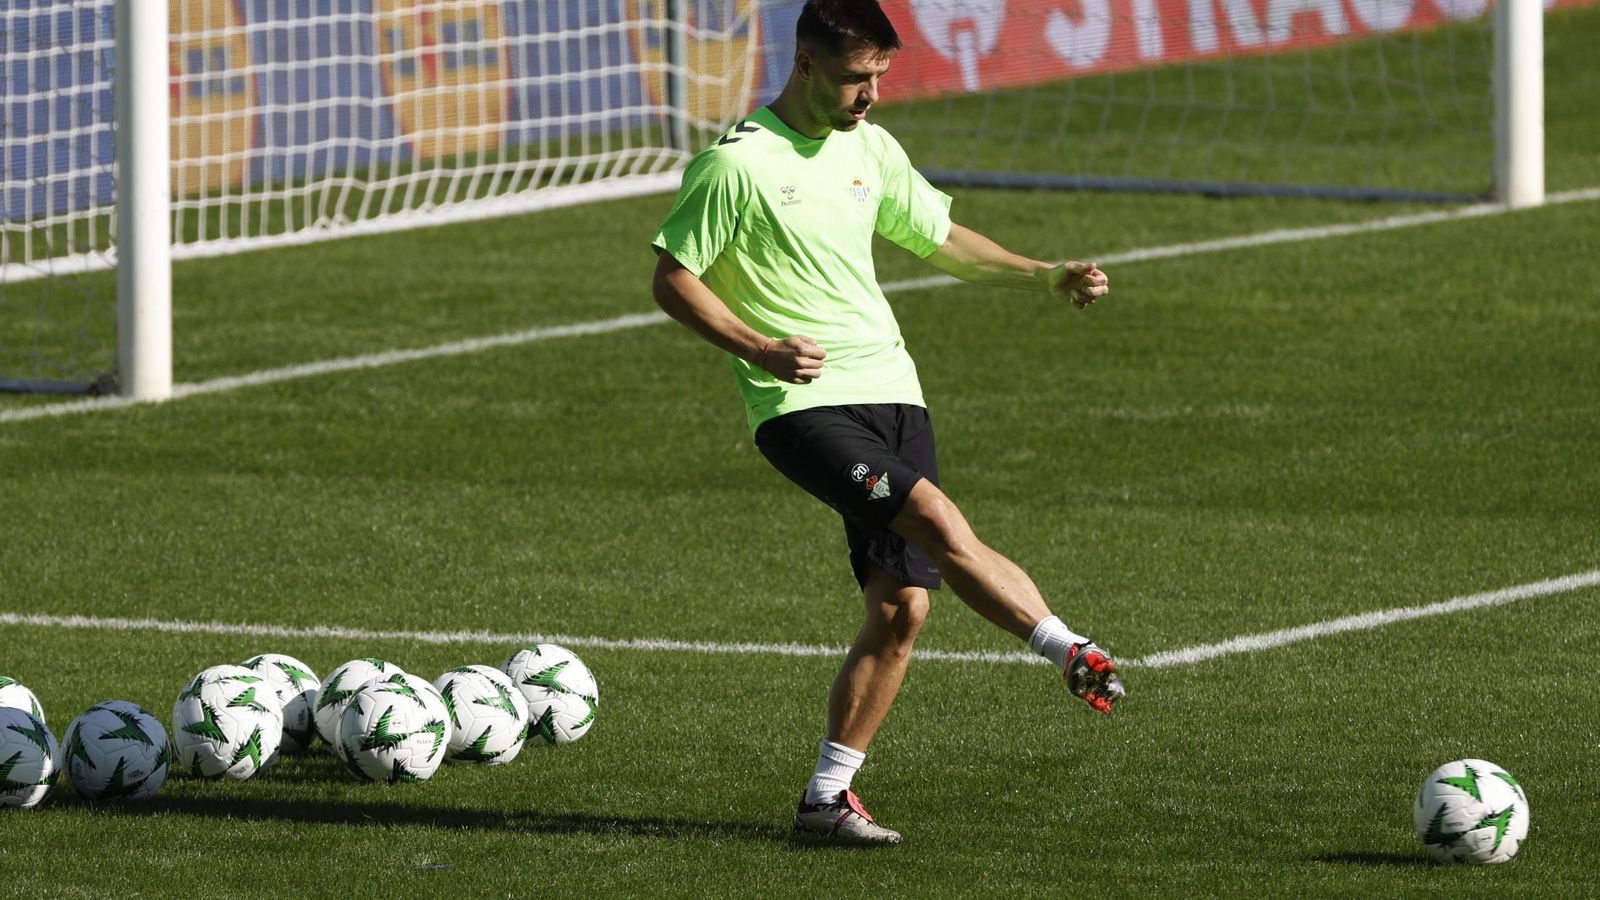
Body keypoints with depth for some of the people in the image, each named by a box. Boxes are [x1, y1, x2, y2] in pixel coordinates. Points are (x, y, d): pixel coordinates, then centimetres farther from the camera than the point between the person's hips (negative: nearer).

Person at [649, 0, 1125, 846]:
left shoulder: (869, 149, 12)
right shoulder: (736, 163, -8)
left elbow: (939, 238, 25)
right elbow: (671, 278, -5)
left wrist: (1043, 276, 13)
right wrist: (760, 349, -18)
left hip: (891, 393, 7)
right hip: (804, 403, -7)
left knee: (901, 607, 1)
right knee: (941, 522, -27)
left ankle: (827, 795, 10)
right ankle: (1076, 656, -23)